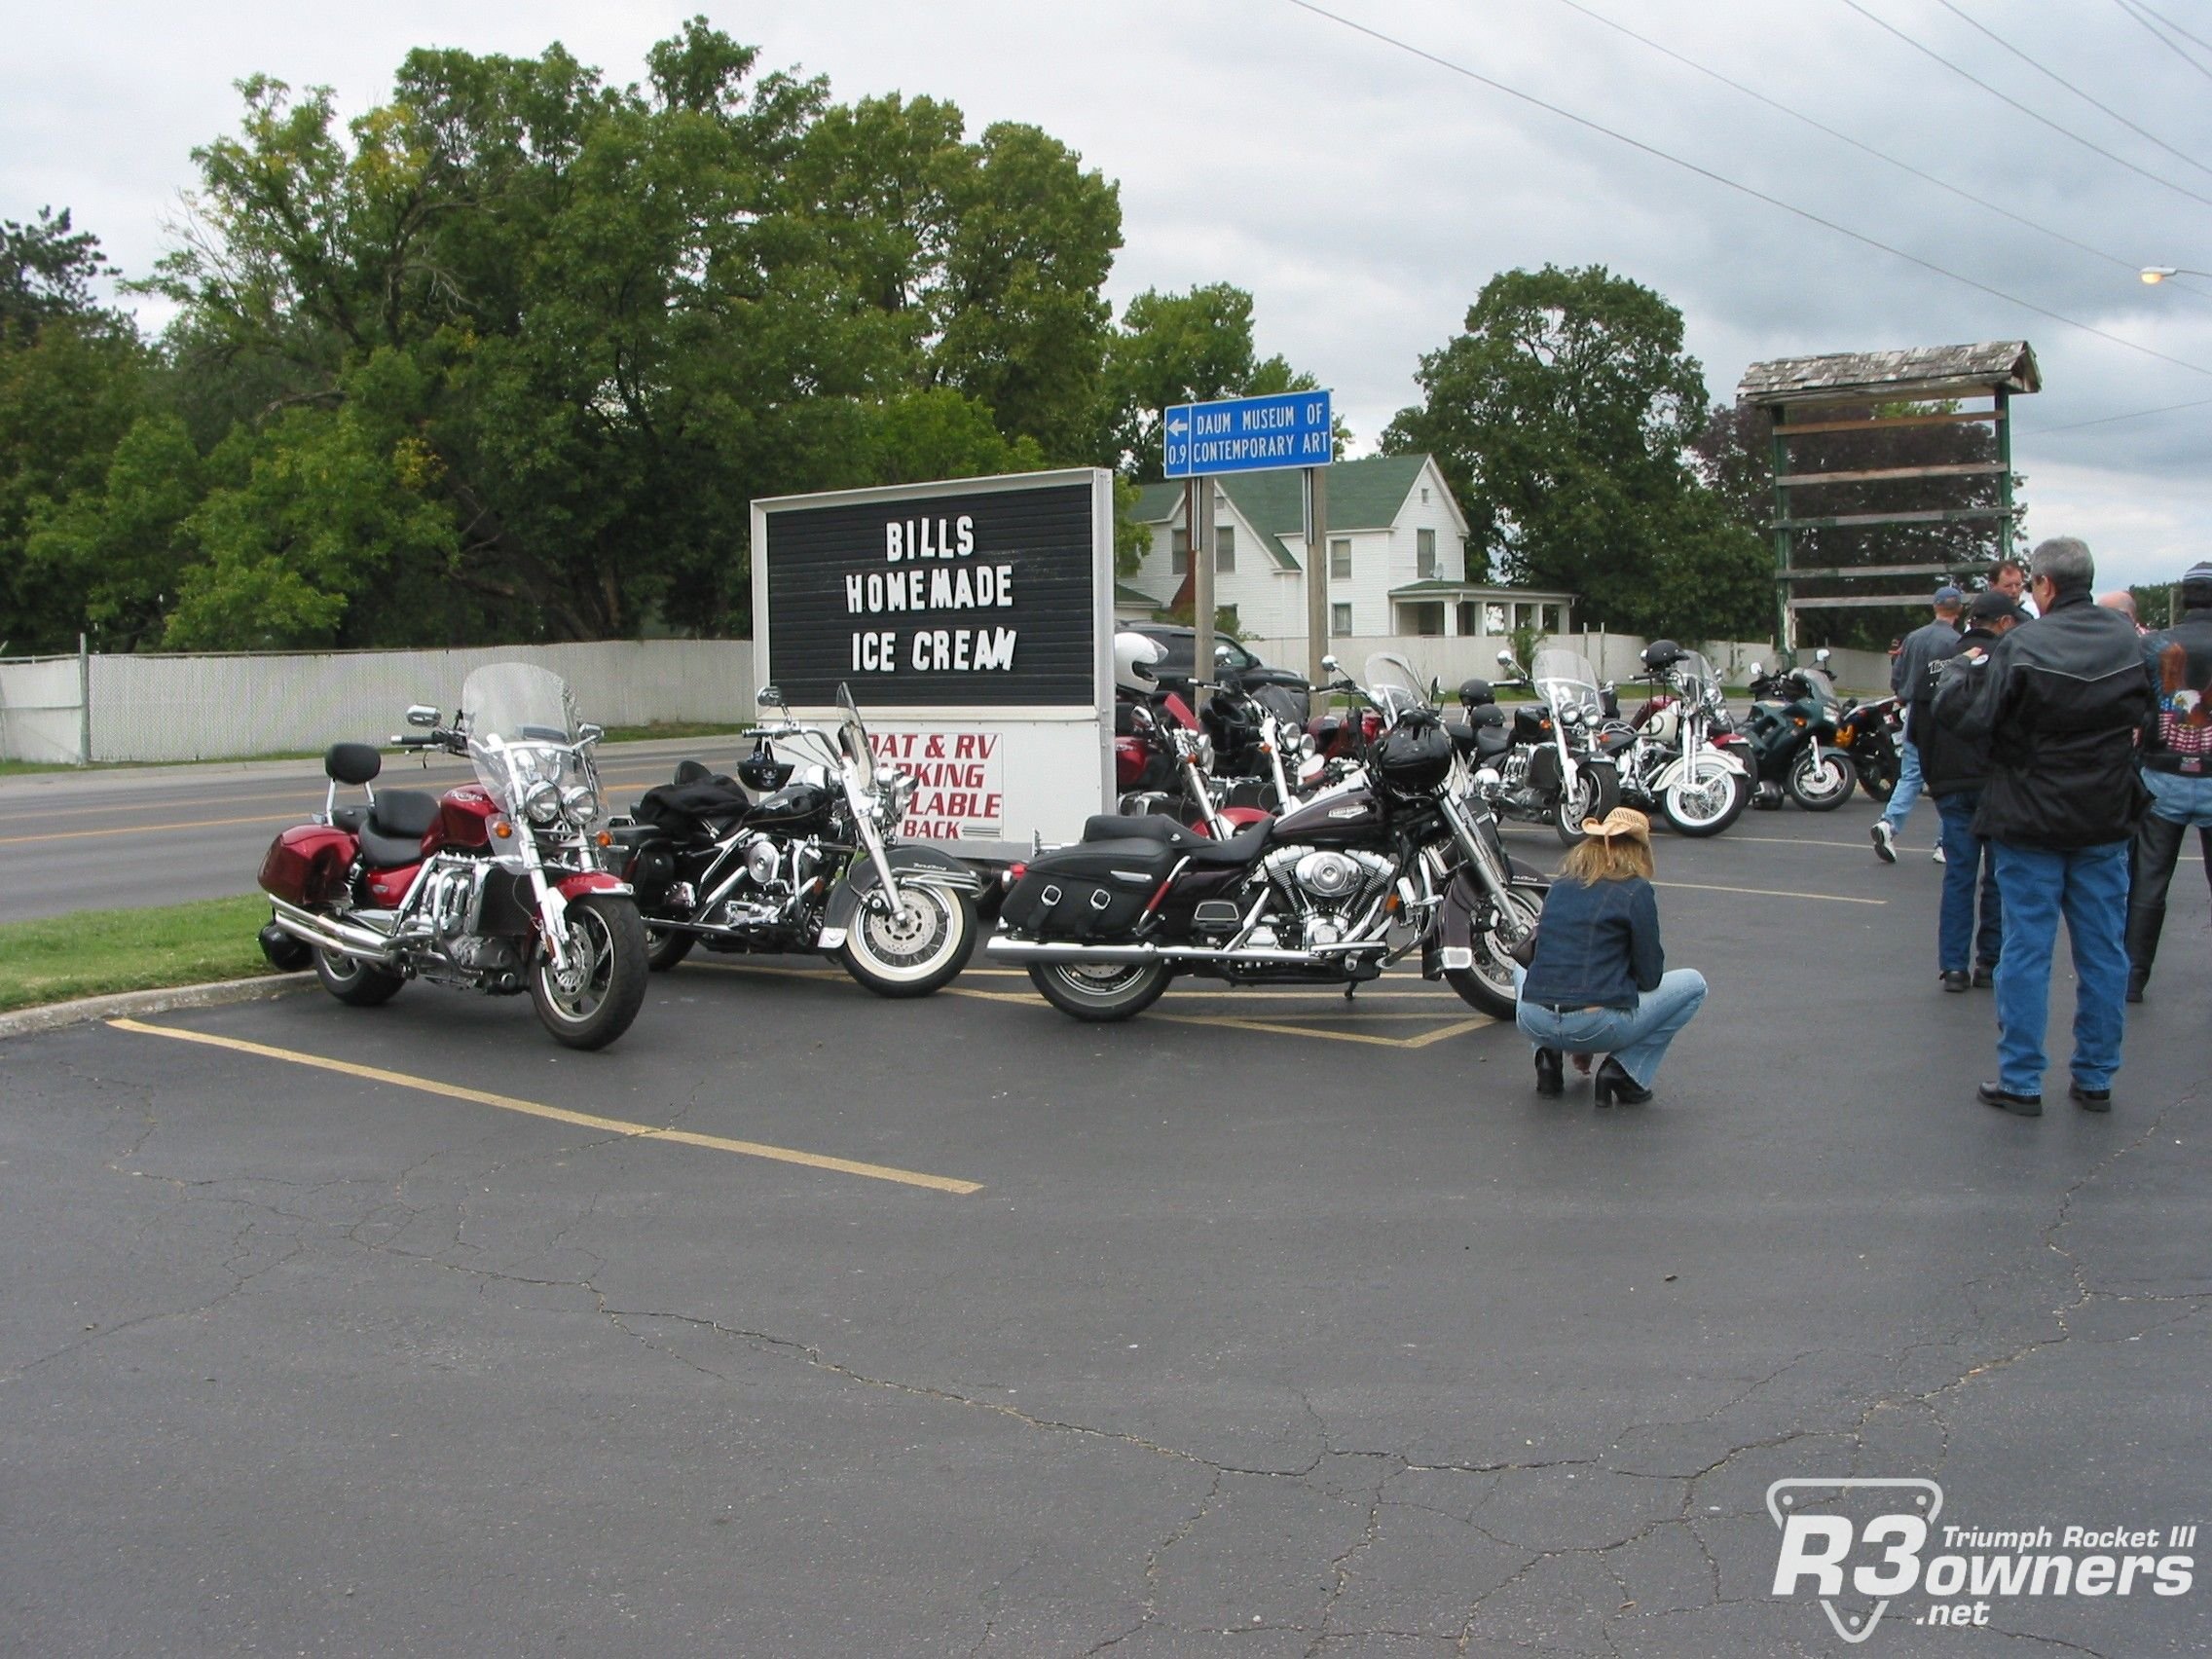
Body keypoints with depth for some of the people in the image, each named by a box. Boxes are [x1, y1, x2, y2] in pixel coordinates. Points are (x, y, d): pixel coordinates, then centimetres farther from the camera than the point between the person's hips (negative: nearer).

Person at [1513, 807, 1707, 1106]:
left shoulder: (1561, 885, 15)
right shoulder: (1636, 891, -3)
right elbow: (1650, 977, -1)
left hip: (1533, 1024, 5)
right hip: (1595, 1027, -5)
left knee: (1523, 970, 40)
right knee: (1692, 984, 16)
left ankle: (1549, 1055, 16)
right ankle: (1624, 1071, 6)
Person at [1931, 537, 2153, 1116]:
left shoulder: (2022, 646, -17)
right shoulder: (2127, 640, 2)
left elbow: (1961, 712, -15)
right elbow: (2145, 712, 18)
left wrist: (1961, 666, 2)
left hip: (2031, 823, -4)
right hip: (2107, 822, 5)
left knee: (2026, 950, 2)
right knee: (2103, 952, 10)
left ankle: (2020, 1081, 6)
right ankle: (2095, 1078, 18)